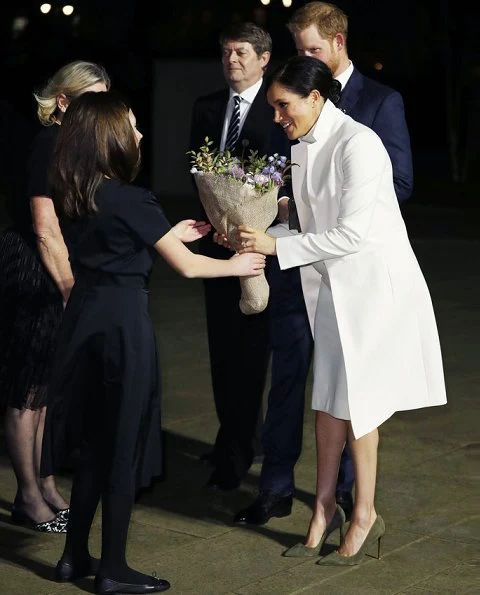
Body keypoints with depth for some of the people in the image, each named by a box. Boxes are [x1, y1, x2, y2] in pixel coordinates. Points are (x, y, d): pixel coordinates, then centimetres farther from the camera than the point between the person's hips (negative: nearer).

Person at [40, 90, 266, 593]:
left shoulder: (71, 199, 5)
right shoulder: (131, 201, -16)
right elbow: (186, 266, -9)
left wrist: (170, 234, 22)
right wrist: (237, 265, 7)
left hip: (83, 322, 7)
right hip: (122, 325, -7)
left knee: (93, 442, 17)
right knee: (124, 446, 4)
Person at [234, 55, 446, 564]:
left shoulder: (357, 143, -20)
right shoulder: (303, 148, 5)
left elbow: (353, 234, -24)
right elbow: (313, 228, 9)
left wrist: (276, 246, -22)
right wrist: (256, 238, -4)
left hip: (375, 282, -7)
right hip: (336, 284, 7)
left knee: (355, 400, 0)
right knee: (327, 397, 9)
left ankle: (365, 515, 15)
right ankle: (324, 508, 20)